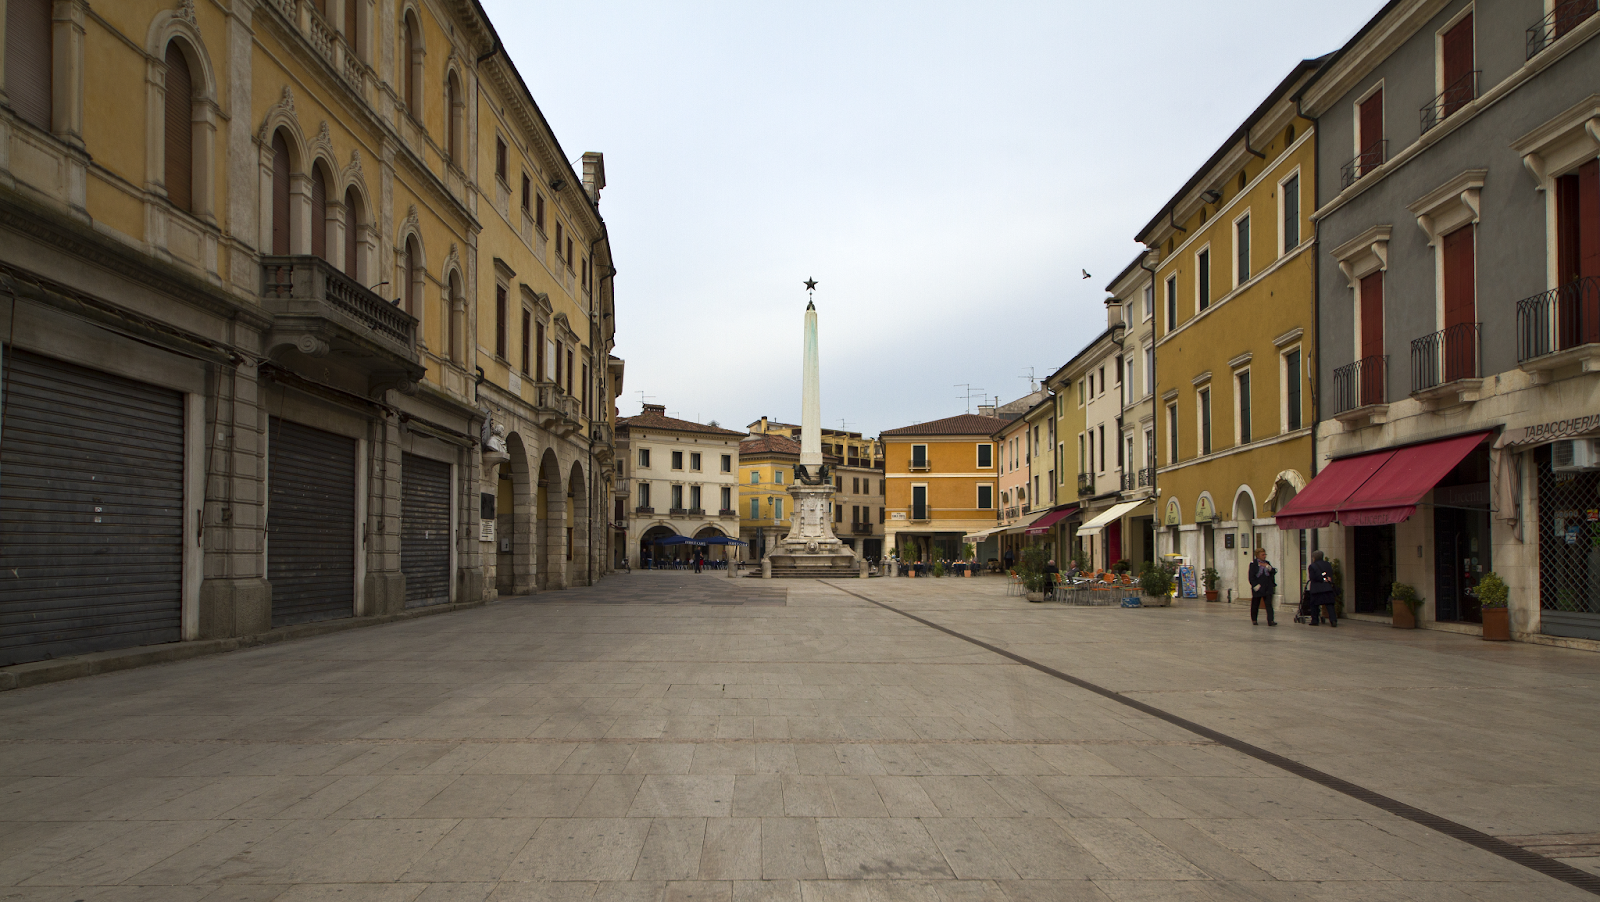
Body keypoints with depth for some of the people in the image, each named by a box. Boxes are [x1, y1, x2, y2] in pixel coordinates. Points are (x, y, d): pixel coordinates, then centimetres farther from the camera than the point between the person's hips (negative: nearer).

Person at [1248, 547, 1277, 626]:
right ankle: (1254, 620, 22)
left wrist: (1268, 567, -11)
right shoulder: (1253, 564, -3)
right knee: (1255, 605, 7)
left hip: (1267, 588, 3)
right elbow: (1251, 576, -7)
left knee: (1269, 604, -7)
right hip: (1258, 588, -3)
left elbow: (1273, 572, 6)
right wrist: (1255, 585, -15)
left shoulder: (1267, 563, 12)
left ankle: (1270, 620, -11)